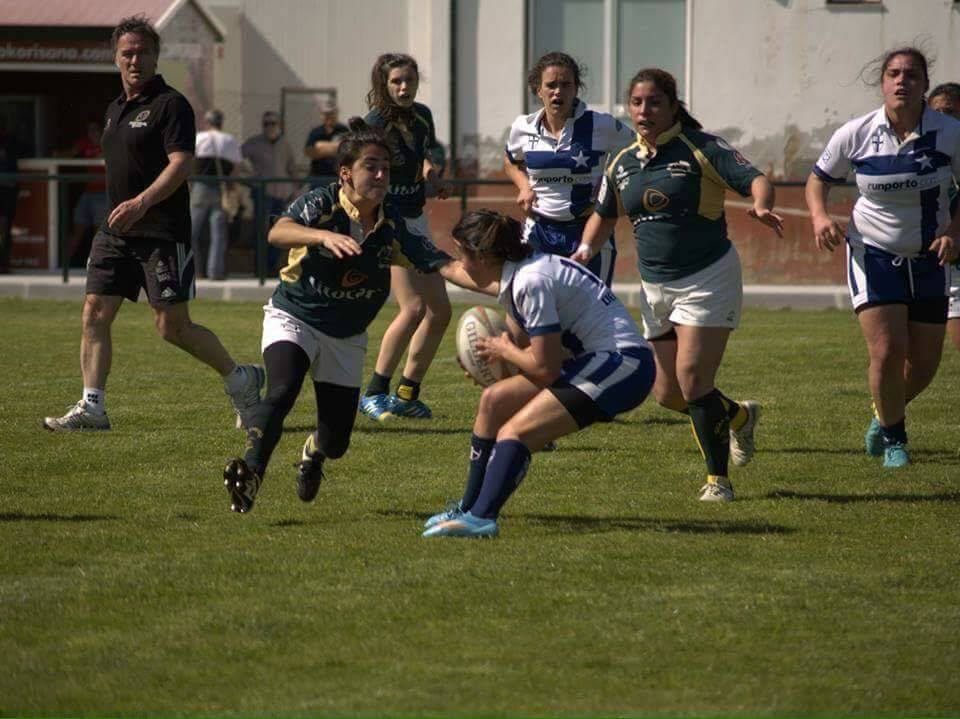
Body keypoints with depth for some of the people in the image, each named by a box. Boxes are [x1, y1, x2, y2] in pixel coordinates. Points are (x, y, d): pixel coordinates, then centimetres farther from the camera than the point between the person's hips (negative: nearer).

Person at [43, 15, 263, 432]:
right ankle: (91, 406, -2)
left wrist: (143, 201, -31)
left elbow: (181, 164, -20)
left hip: (163, 234, -8)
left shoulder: (171, 105, -9)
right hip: (116, 232, 8)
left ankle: (240, 379, 13)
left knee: (172, 327, -6)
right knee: (94, 315, -4)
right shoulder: (115, 110, 17)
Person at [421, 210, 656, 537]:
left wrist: (504, 350, -2)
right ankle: (469, 509, 17)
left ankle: (480, 519, -31)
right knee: (494, 400, 12)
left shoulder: (531, 282, -19)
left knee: (514, 433, -18)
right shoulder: (519, 272, 9)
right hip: (596, 359, 10)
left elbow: (546, 369, -18)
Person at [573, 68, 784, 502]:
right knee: (667, 393, 6)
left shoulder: (700, 149, -10)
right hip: (655, 286, 6)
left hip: (707, 278, -6)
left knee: (692, 378, -14)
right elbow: (604, 215, 21)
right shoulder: (622, 163, 7)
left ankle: (718, 479, 1)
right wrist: (585, 249, 3)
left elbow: (754, 180, -17)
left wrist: (761, 207, -38)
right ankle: (739, 416, 36)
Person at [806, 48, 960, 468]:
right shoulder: (856, 135, -10)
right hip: (873, 253, -2)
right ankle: (893, 438, 9)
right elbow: (819, 180, 5)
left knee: (924, 363, 4)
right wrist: (820, 216, -15)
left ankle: (886, 414, 36)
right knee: (888, 350, -15)